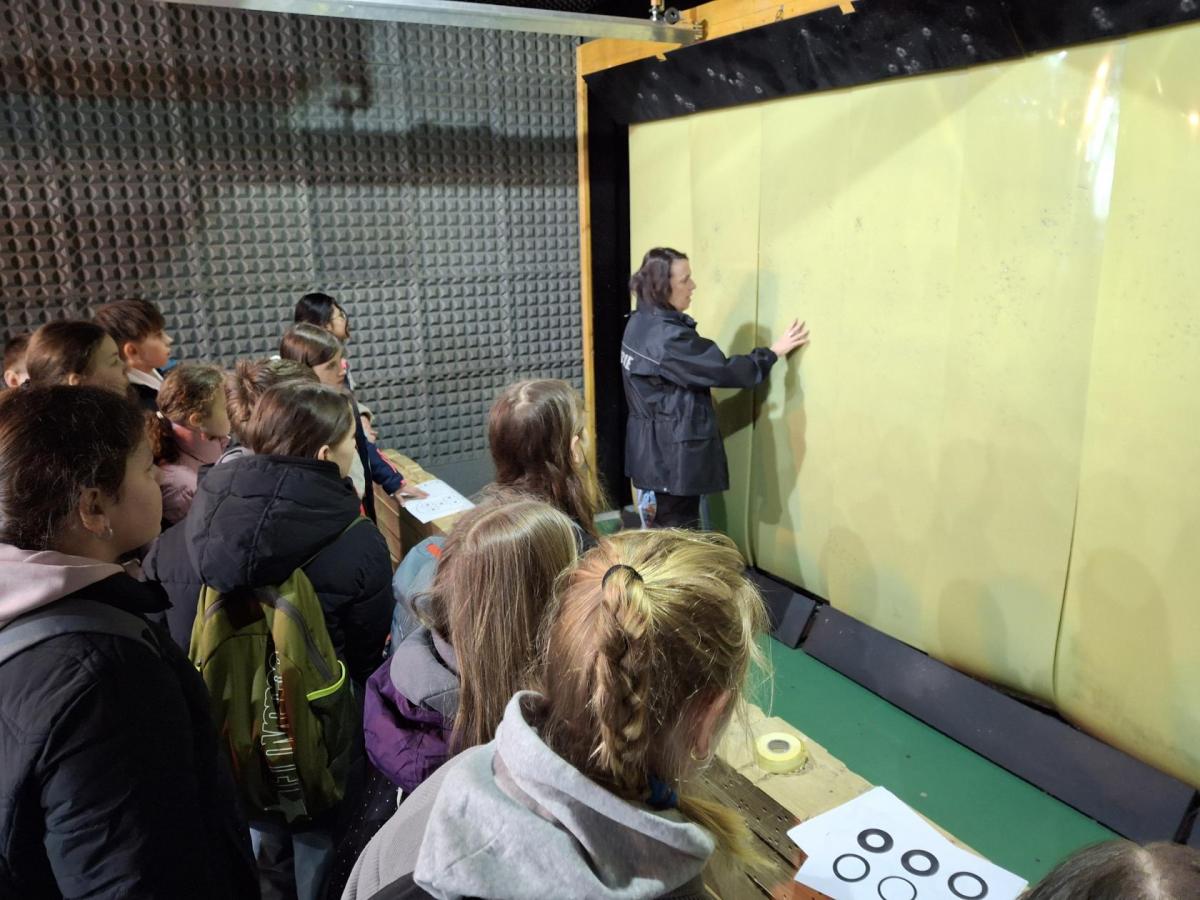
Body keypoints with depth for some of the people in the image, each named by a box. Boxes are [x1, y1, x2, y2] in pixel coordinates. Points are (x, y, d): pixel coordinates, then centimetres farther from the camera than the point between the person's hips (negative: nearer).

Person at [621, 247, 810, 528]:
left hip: (655, 446, 10)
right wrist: (773, 352, -9)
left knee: (666, 526, 21)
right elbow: (724, 370, -20)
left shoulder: (640, 323, 5)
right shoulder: (668, 337, -25)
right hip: (673, 450, -10)